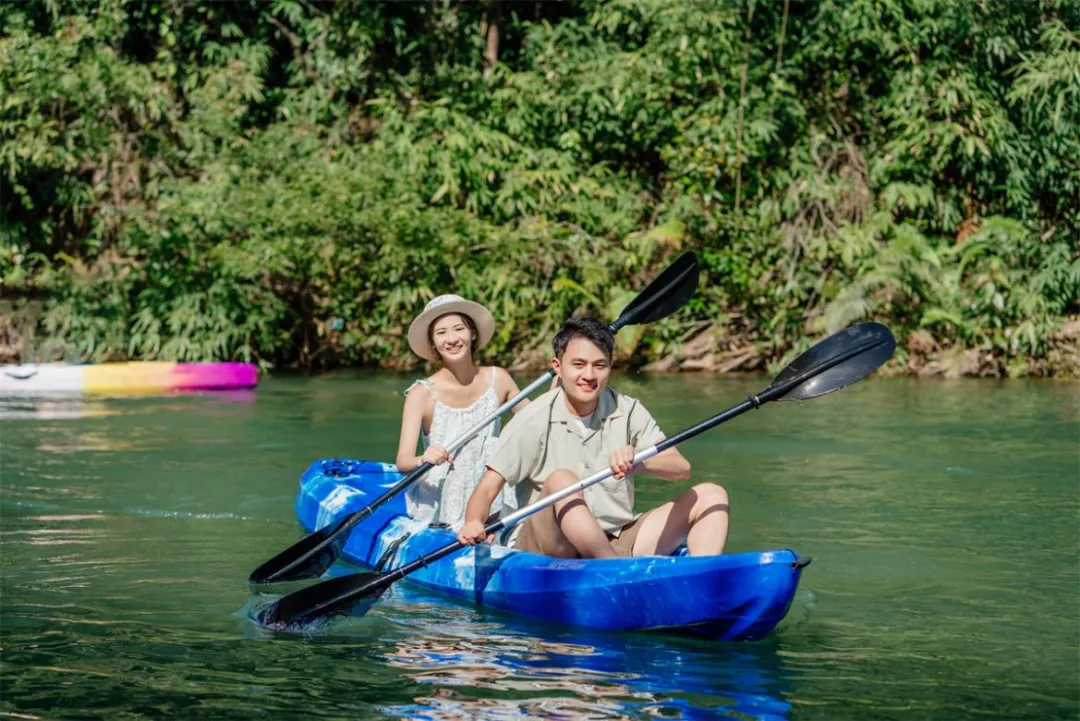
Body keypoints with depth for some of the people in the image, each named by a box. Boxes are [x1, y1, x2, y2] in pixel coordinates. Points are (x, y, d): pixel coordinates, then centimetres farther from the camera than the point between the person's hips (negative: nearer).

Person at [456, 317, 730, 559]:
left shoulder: (627, 412, 2)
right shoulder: (535, 421, -8)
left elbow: (681, 469, -8)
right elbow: (488, 487, -13)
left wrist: (638, 461, -30)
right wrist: (474, 524, -35)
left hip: (616, 542, 5)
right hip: (544, 548, -5)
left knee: (711, 495, -4)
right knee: (561, 480, -33)